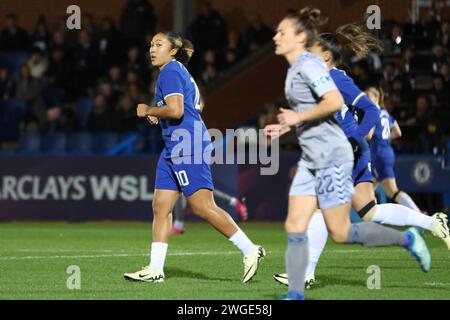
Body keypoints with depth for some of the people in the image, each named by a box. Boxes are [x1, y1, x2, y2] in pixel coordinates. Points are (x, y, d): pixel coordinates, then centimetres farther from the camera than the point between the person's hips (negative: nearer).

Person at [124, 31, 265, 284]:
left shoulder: (170, 72, -10)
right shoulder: (180, 71, 21)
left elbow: (175, 110, -24)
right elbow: (197, 105, 33)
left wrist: (148, 111, -8)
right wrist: (158, 115, 25)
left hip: (188, 148, -11)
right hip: (175, 149, 11)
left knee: (203, 207, -12)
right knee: (160, 206, 5)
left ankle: (250, 251, -7)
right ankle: (155, 269, 4)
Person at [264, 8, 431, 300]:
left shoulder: (308, 64, -14)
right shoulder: (296, 68, 16)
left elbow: (334, 101, -26)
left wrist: (298, 117, -20)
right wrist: (285, 127, 14)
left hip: (331, 157, -10)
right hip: (311, 160, 10)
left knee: (341, 233, -5)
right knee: (294, 229, 1)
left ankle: (407, 240, 11)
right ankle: (295, 296, 1)